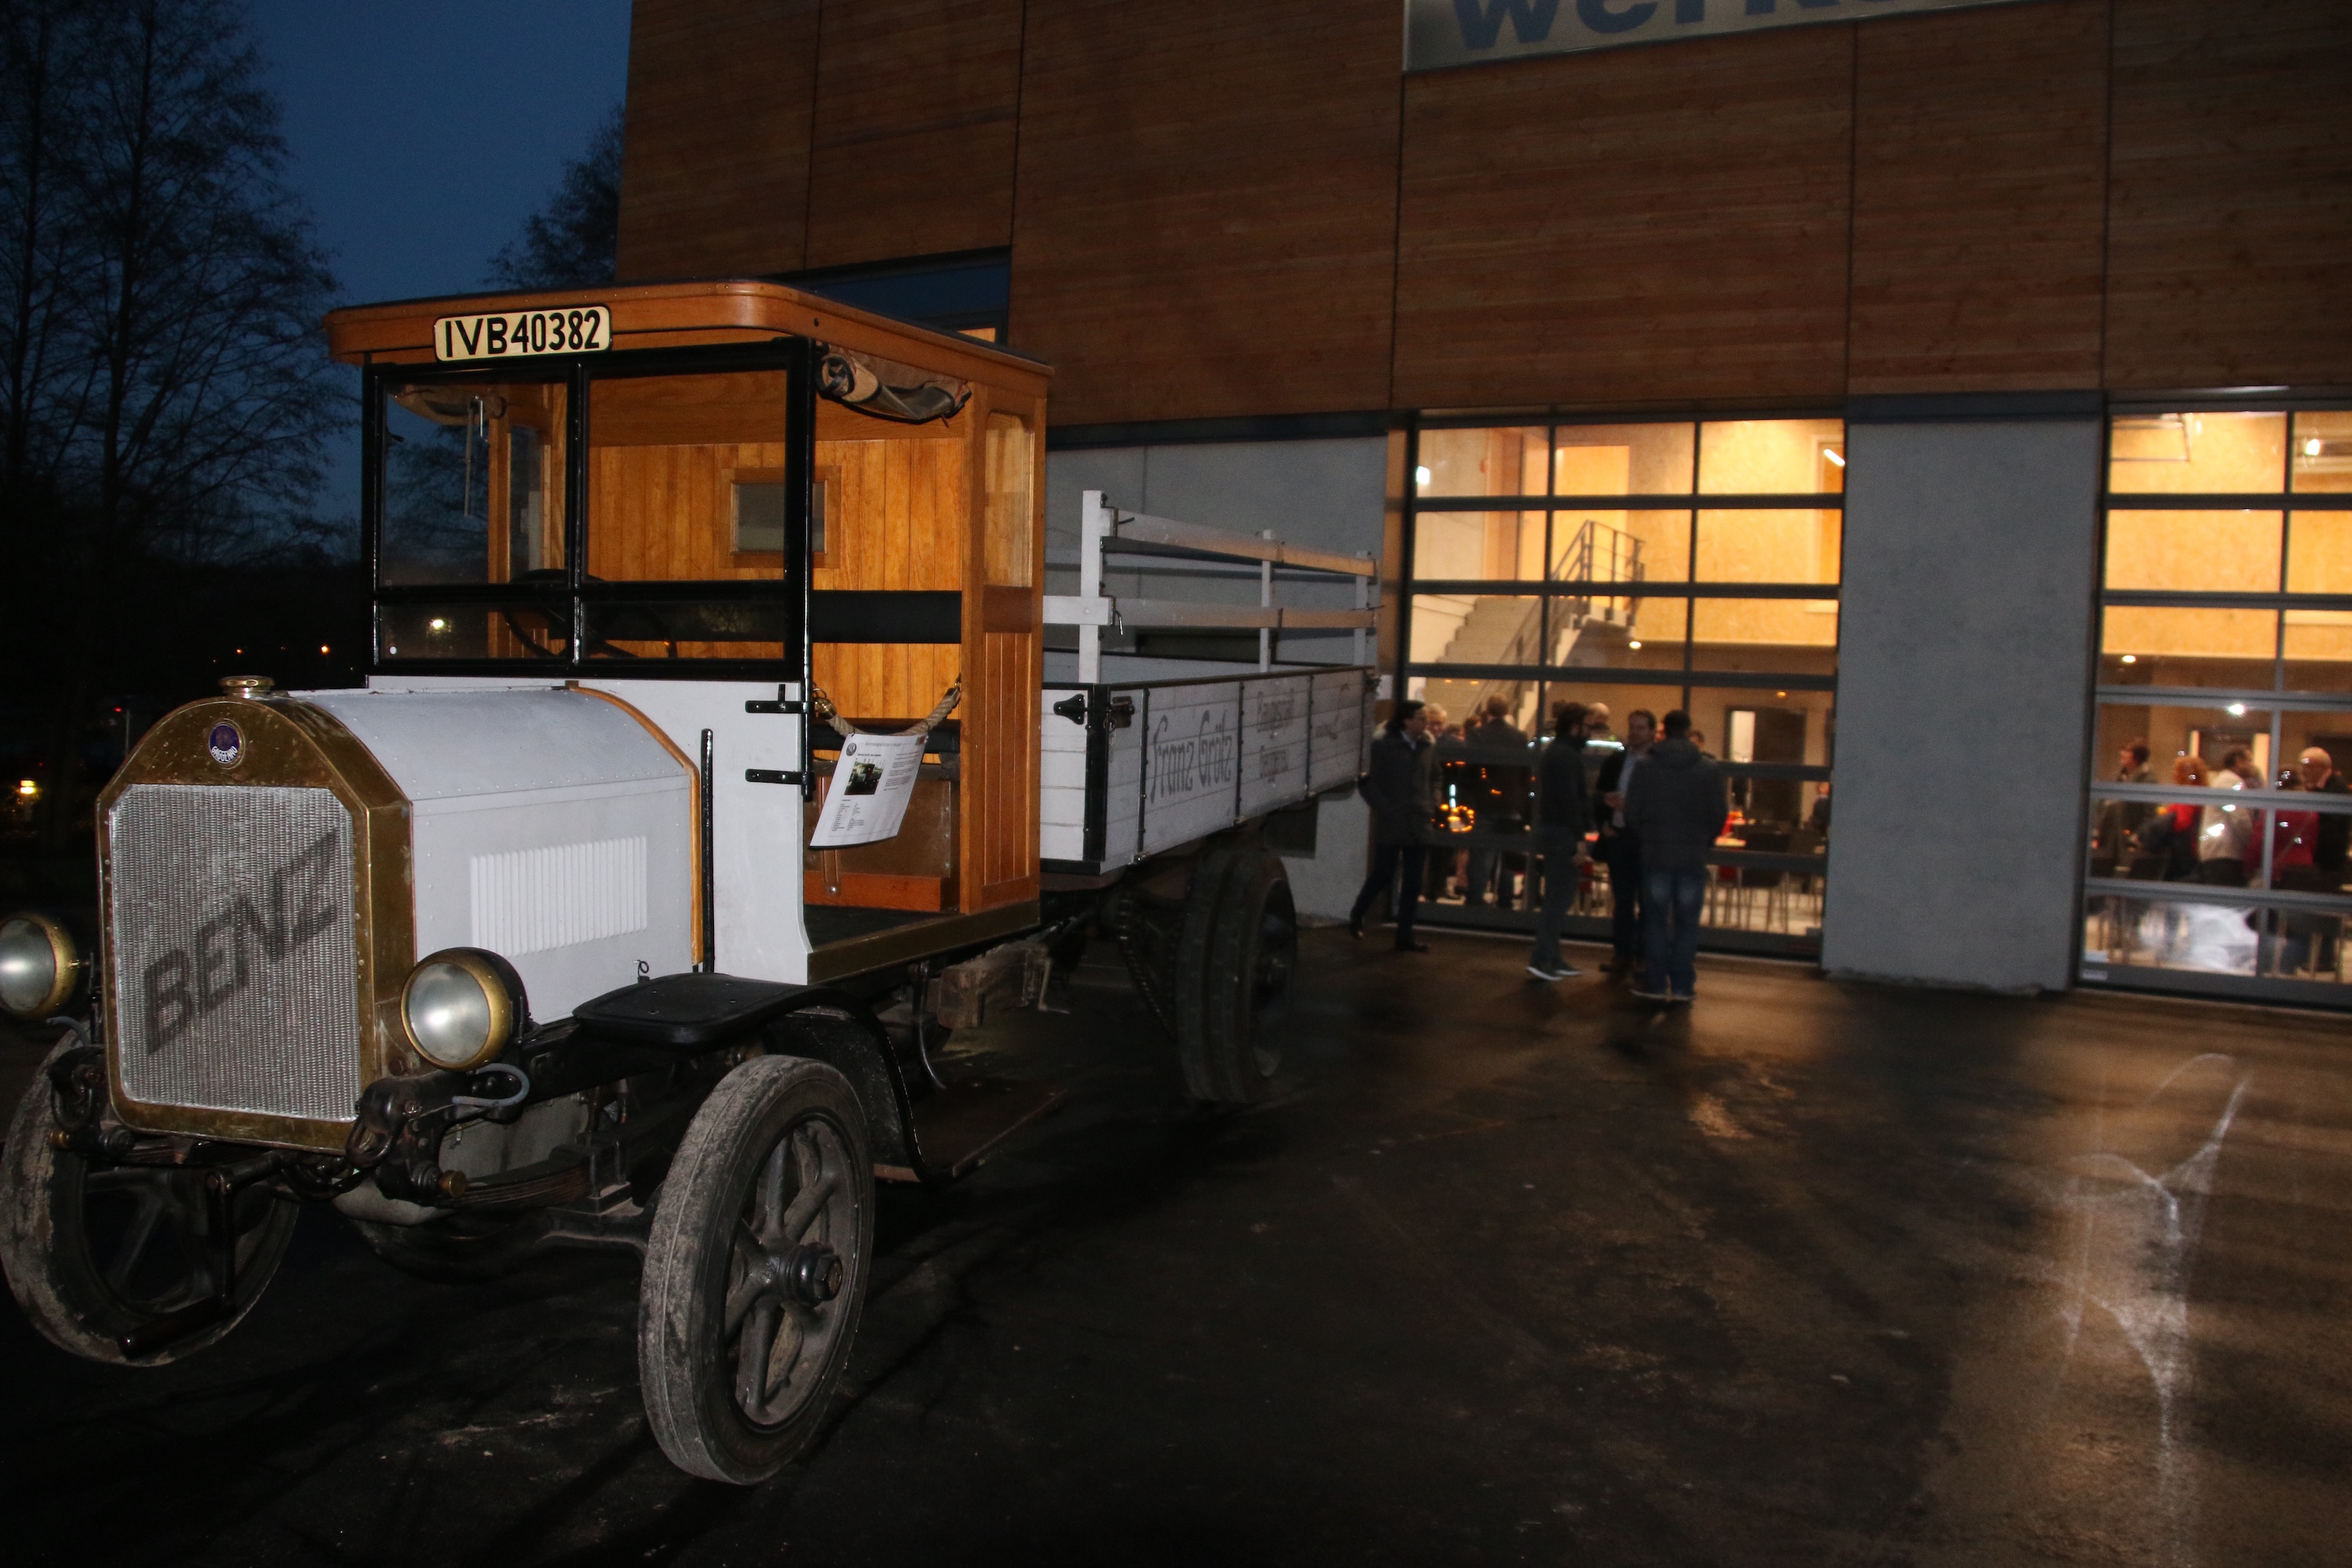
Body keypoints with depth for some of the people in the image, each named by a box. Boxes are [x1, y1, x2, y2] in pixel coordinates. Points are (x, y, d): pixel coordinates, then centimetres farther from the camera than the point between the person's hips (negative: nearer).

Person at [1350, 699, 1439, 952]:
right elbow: (1370, 782, -6)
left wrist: (1432, 805, 5)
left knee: (1413, 882, 6)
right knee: (1383, 874, 2)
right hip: (1391, 824, -5)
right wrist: (1386, 809, -12)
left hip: (1418, 824, 5)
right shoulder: (1384, 745, -8)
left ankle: (1404, 937, 14)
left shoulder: (1428, 746, 5)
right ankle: (1356, 917, 28)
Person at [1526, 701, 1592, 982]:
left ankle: (1552, 959, 19)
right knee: (1558, 898, -8)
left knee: (1556, 897, 14)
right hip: (1563, 833, -10)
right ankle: (1542, 959, -9)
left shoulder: (1552, 752, 16)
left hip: (1549, 830, 10)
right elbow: (1570, 799, -20)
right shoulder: (1567, 755, -15)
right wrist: (1579, 839, -20)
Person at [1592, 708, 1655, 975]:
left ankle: (1643, 956, 9)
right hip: (1617, 837, 5)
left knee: (1647, 901, 4)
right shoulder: (1614, 762, 12)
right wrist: (1603, 823, 4)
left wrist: (1629, 804, -18)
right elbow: (1599, 795, 18)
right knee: (1622, 901, 9)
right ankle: (1622, 953, 15)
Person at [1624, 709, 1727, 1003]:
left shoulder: (1646, 766, -3)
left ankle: (1655, 984, 6)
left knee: (1655, 922, 6)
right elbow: (1719, 814, 0)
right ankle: (1682, 986, 6)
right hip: (1693, 857, 0)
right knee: (1687, 924, 5)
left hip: (1655, 855, 0)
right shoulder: (1709, 768, -2)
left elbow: (1632, 812, -2)